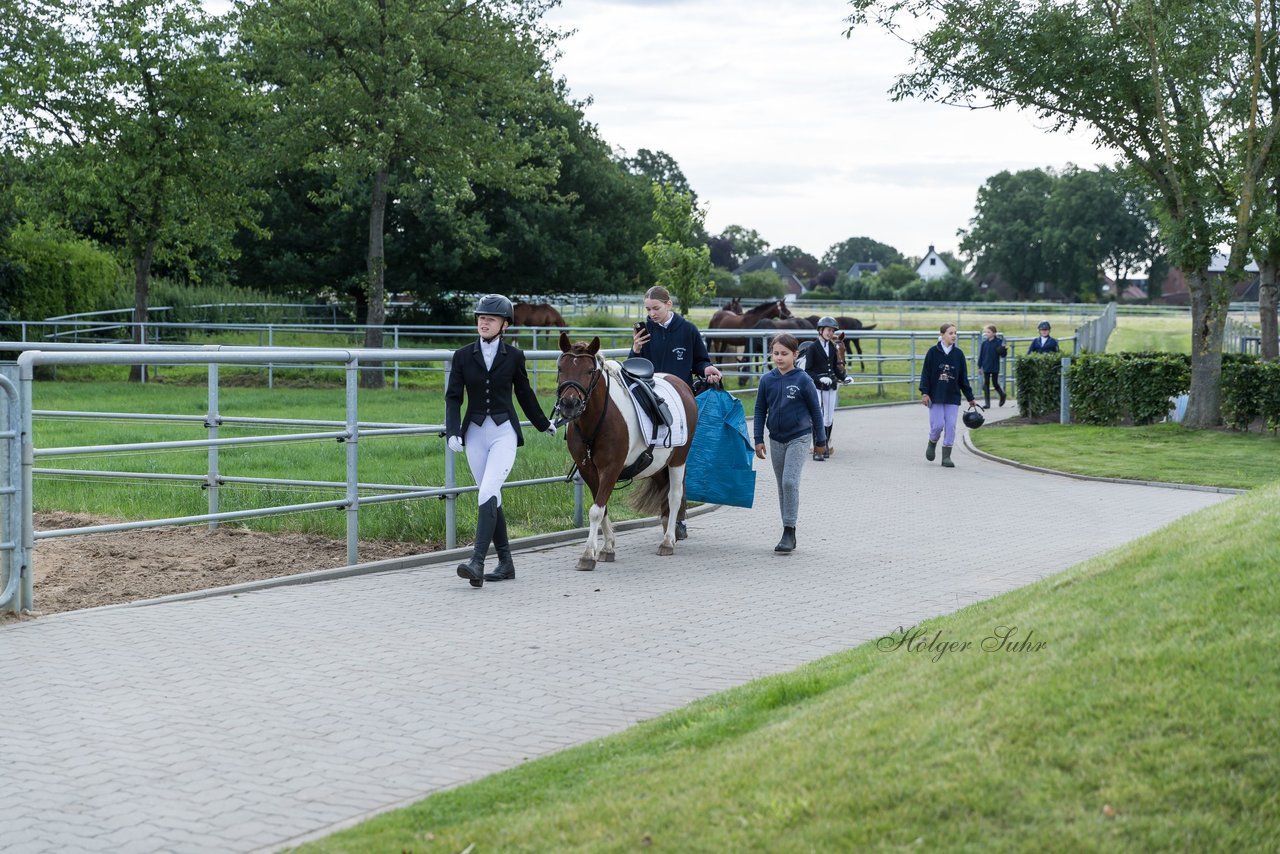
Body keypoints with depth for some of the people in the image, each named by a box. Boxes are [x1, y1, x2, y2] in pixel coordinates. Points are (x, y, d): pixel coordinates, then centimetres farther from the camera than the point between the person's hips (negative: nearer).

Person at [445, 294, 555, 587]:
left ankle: (477, 563, -25)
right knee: (490, 498, 8)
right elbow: (453, 397, -1)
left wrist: (544, 424, 24)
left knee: (488, 493, -19)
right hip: (475, 433, 3)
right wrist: (453, 432, -14)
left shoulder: (514, 356, 1)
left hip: (504, 432, -3)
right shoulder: (463, 356, 3)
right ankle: (506, 563, 19)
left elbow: (525, 394, 14)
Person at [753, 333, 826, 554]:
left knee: (790, 482, -16)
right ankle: (788, 534, 18)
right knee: (782, 486, 10)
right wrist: (758, 440, 4)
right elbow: (760, 410, 8)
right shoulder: (767, 380, 0)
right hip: (776, 440, 5)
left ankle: (789, 532, -11)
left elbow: (815, 411, -2)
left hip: (798, 438, -5)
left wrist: (820, 440, 3)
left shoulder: (803, 380, -9)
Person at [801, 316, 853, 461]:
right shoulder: (812, 348, -7)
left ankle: (825, 447, 22)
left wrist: (844, 377, -2)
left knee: (829, 419, 10)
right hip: (816, 387, -6)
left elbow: (836, 367, 15)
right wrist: (820, 379, -24)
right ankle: (817, 451, -5)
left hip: (831, 387, 6)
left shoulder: (832, 347, 10)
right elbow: (808, 371, -10)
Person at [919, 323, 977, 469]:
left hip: (953, 397, 2)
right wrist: (924, 392, -12)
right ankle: (932, 444, 26)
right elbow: (926, 373, -2)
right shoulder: (933, 352, -3)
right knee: (937, 424, -5)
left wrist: (970, 398, 9)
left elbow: (963, 378, 9)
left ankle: (946, 456, 4)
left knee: (950, 426, -3)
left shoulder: (958, 354, 5)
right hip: (936, 396, -2)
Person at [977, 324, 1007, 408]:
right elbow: (981, 354, 5)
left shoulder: (998, 342, -8)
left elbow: (1003, 354, -7)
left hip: (995, 368, -3)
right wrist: (979, 366, 5)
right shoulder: (985, 343, 1)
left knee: (995, 383, 5)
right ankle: (987, 403, 9)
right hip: (986, 368, 3)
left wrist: (1003, 350, -29)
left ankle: (1002, 395, 33)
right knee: (986, 385, 4)